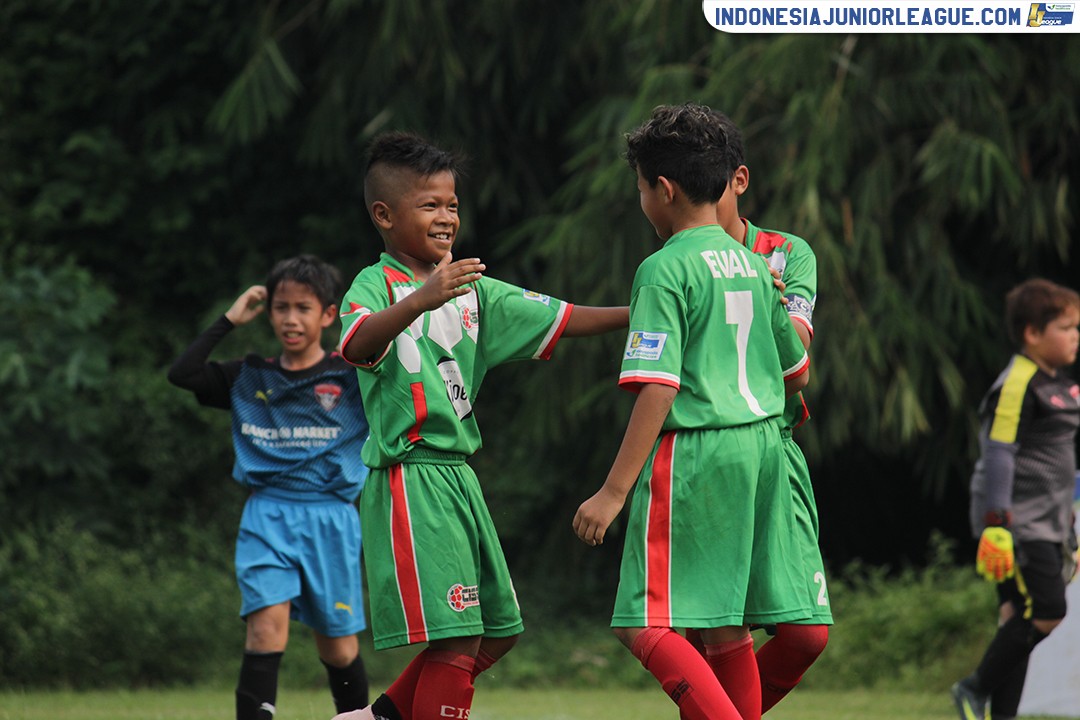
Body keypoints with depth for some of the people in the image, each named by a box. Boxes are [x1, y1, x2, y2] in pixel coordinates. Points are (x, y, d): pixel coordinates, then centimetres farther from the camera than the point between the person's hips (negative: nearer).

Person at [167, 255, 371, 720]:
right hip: (267, 515, 1)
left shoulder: (351, 376, 3)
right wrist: (229, 321, 3)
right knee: (267, 623, -18)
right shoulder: (250, 379, 9)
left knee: (337, 645, 7)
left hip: (331, 519, 0)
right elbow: (182, 373, 2)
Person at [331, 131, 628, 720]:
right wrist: (421, 301, -48)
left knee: (497, 630, 15)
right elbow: (358, 346, -31)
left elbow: (558, 319, 13)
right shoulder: (377, 285, -9)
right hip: (410, 478, -9)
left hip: (458, 476, 9)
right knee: (455, 640, -13)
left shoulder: (472, 291, 15)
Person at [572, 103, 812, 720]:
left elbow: (658, 390, -17)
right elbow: (797, 374, 21)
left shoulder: (667, 270, -10)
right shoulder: (753, 264, 12)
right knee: (727, 628, 13)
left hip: (691, 454, -8)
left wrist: (614, 491, -16)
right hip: (763, 448, 8)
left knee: (646, 626, -8)